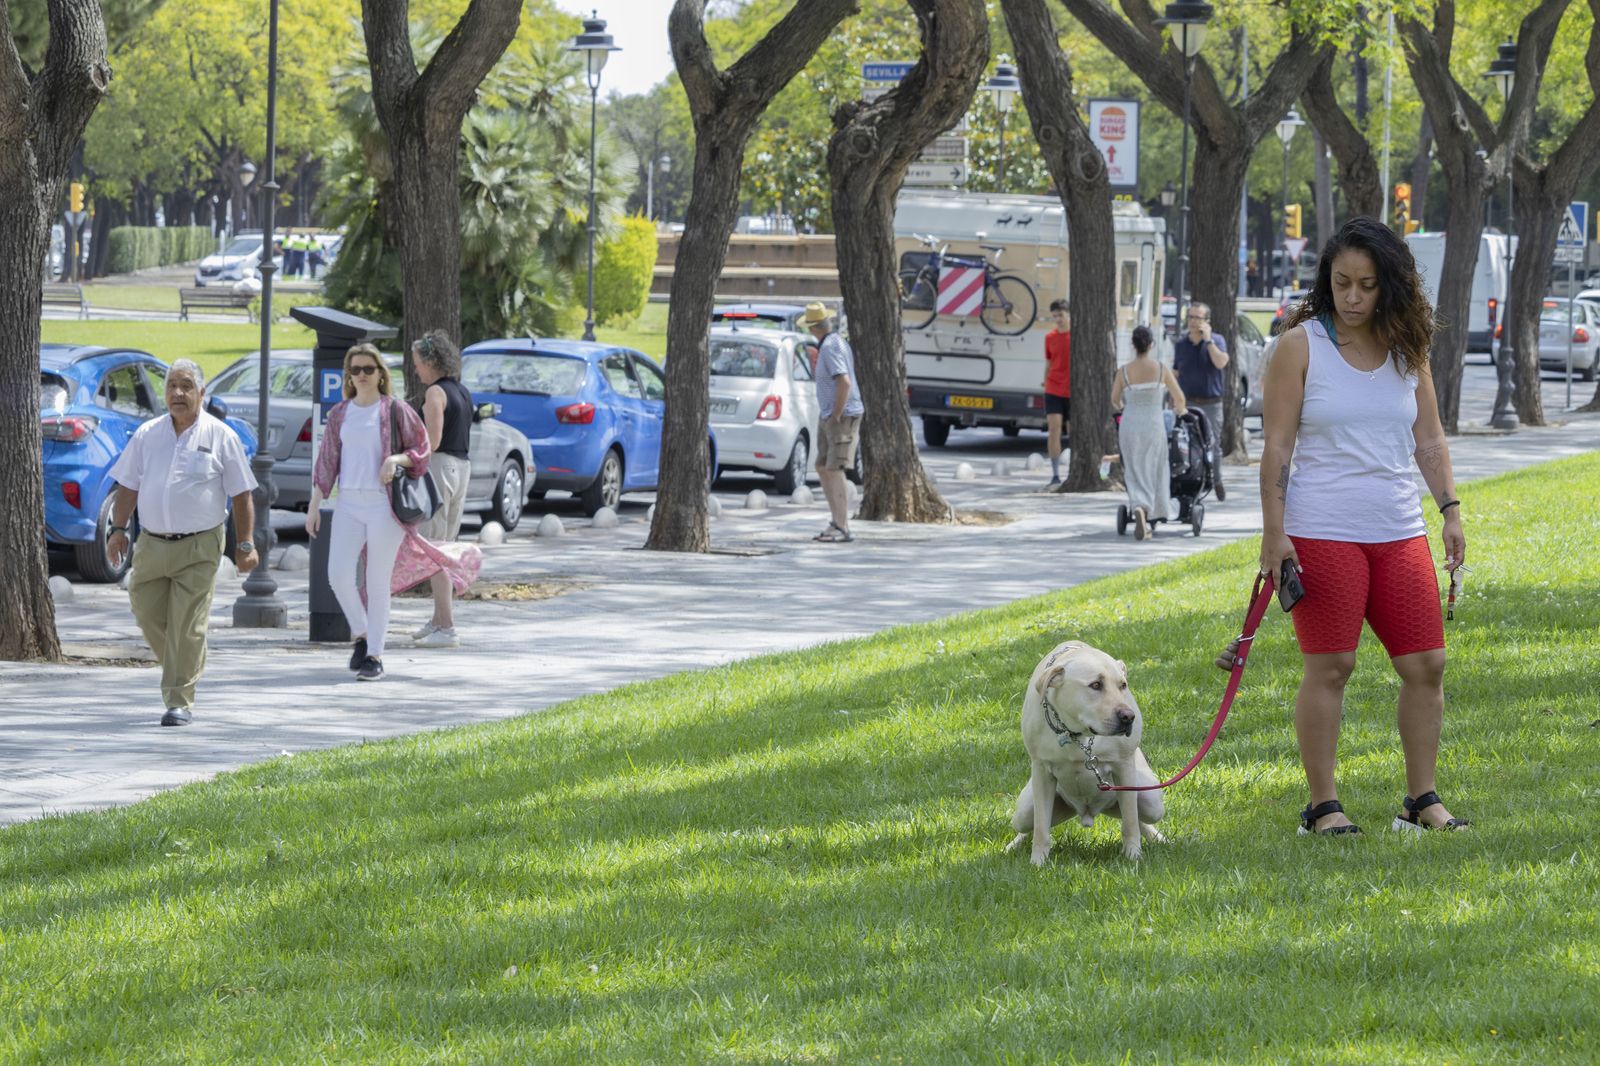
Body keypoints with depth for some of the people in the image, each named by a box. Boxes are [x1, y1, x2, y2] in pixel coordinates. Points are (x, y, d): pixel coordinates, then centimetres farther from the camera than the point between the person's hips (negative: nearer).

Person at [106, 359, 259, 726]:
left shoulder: (221, 437, -1)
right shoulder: (147, 435, 8)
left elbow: (242, 495, 0)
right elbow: (128, 486, 13)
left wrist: (246, 545, -4)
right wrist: (118, 529, 4)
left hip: (198, 548, -4)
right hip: (151, 543, 4)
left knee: (187, 627, -8)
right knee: (148, 615, 7)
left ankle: (179, 702, -4)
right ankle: (187, 667, 32)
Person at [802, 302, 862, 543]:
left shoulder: (829, 348, -18)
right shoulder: (837, 341, 13)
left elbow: (844, 382, -28)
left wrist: (837, 415, -21)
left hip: (841, 416, -10)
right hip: (827, 416, 10)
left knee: (834, 470, -13)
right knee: (823, 469, 13)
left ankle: (842, 529, -14)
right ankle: (837, 523, 18)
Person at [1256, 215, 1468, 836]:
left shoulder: (1407, 348, 10)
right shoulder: (1301, 345, -2)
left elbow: (1428, 438, 16)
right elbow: (1277, 446, -4)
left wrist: (1450, 509, 6)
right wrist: (1273, 533, -10)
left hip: (1399, 532, 5)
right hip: (1322, 533, -5)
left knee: (1426, 664, 2)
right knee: (1329, 667, -5)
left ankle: (1422, 800, 11)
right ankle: (1322, 806, 2)